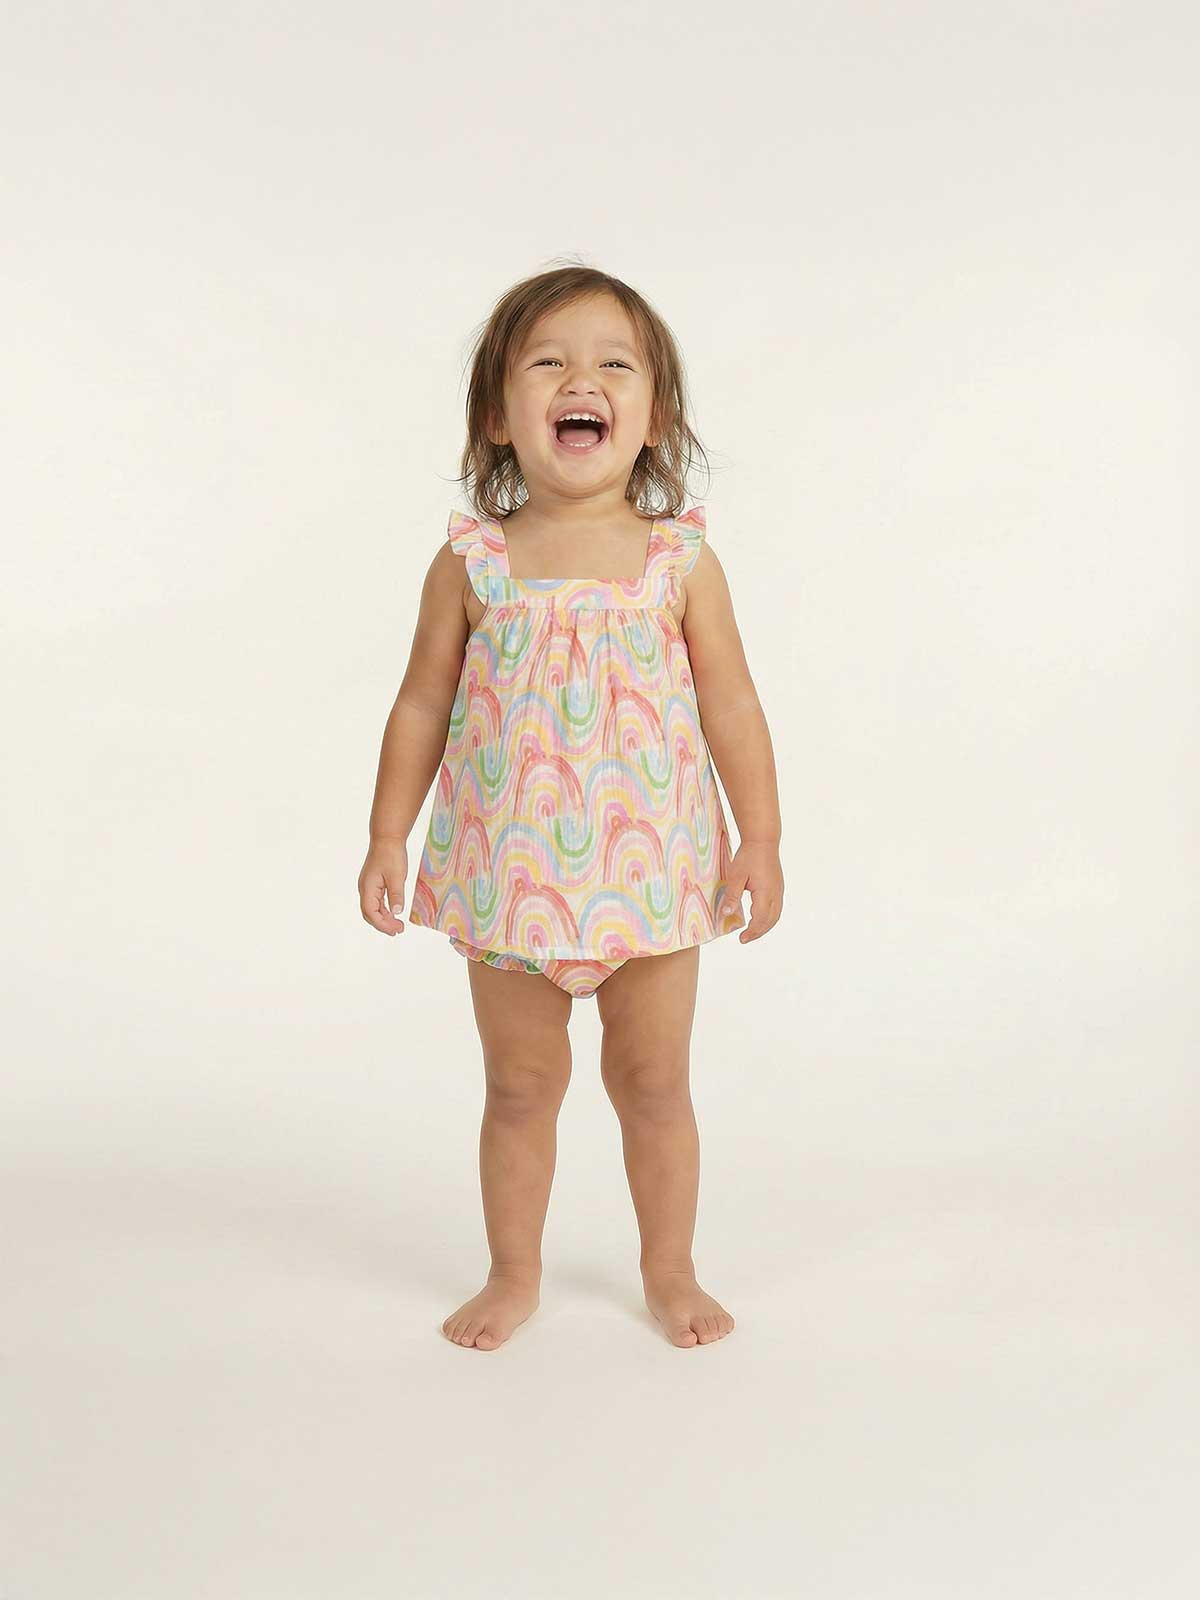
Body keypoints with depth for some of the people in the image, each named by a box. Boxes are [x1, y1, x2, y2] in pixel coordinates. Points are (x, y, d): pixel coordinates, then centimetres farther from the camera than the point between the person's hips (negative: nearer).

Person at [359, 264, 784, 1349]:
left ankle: (670, 1270, 31)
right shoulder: (470, 564, -4)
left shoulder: (682, 561, -4)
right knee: (519, 1086, 13)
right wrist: (388, 836, 0)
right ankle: (514, 1275, 31)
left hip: (650, 869, 0)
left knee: (655, 1081, 12)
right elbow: (422, 706, 2)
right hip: (510, 880, 1)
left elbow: (732, 702, 0)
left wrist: (762, 836, -2)